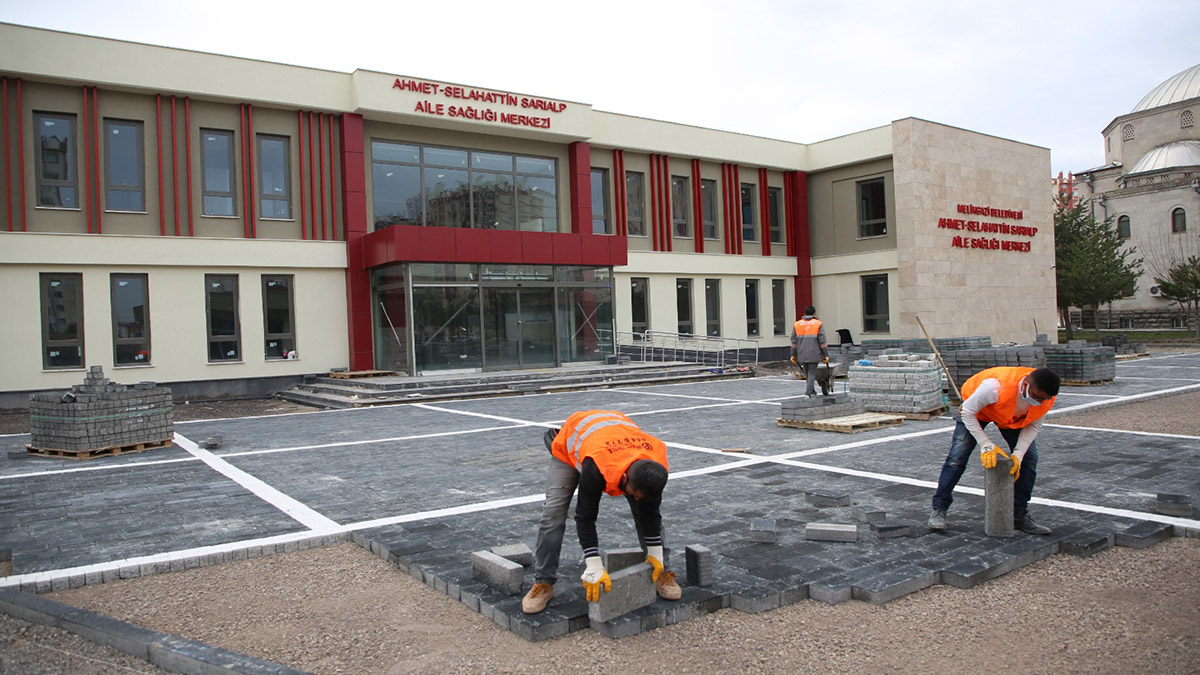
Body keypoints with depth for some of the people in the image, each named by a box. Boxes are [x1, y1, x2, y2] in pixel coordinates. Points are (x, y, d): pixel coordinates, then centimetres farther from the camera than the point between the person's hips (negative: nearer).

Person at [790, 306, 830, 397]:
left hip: (802, 355, 3)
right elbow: (822, 341, -4)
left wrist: (793, 355, 9)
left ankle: (812, 390, 18)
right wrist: (826, 355, 0)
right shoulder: (818, 324, 0)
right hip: (814, 354, -3)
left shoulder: (796, 325, 7)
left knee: (807, 373, 14)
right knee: (812, 372, 1)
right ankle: (808, 391, -7)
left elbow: (794, 341, 6)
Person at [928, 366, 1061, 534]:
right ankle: (939, 509, -2)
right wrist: (986, 446, -33)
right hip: (976, 409, -5)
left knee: (1028, 458, -5)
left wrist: (1018, 454, -24)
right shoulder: (996, 386, -46)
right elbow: (968, 411, -31)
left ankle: (1019, 515, 7)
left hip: (1014, 418, 5)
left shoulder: (1045, 398, -28)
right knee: (957, 457, -13)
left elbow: (1034, 426, -12)